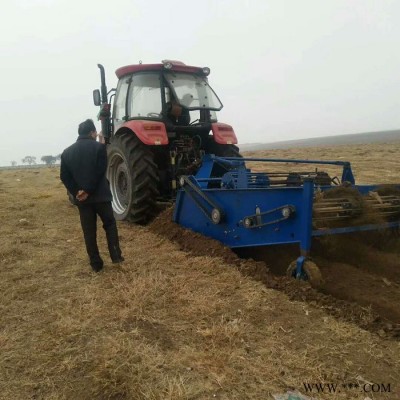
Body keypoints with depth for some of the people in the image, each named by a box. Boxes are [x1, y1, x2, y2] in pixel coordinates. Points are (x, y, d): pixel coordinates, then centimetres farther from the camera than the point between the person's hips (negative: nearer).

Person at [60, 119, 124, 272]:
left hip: (81, 198, 3)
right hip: (100, 195, -3)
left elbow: (64, 176, 2)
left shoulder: (67, 152, 9)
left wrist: (76, 192, -4)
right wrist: (88, 190, -13)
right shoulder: (99, 147, -5)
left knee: (89, 231, 8)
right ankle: (116, 255, 9)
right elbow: (100, 172, -15)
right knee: (110, 224, 14)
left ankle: (96, 263, 12)